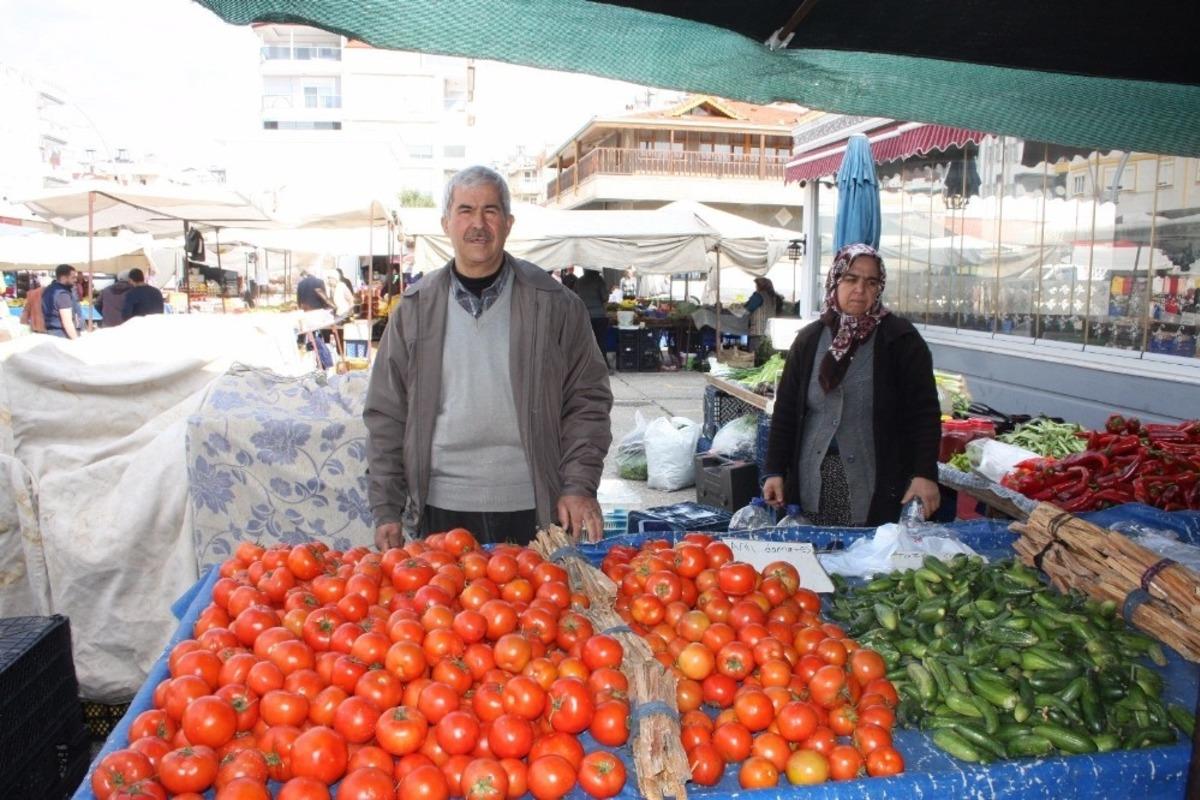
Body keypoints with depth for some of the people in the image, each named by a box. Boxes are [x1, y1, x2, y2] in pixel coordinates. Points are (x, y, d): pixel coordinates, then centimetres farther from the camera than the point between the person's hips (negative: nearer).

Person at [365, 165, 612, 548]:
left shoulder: (554, 304, 0)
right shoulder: (415, 309, 4)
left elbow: (587, 400, 2)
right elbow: (386, 415, 6)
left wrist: (580, 485, -7)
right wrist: (386, 510, 2)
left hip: (532, 508, -1)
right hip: (441, 508, 1)